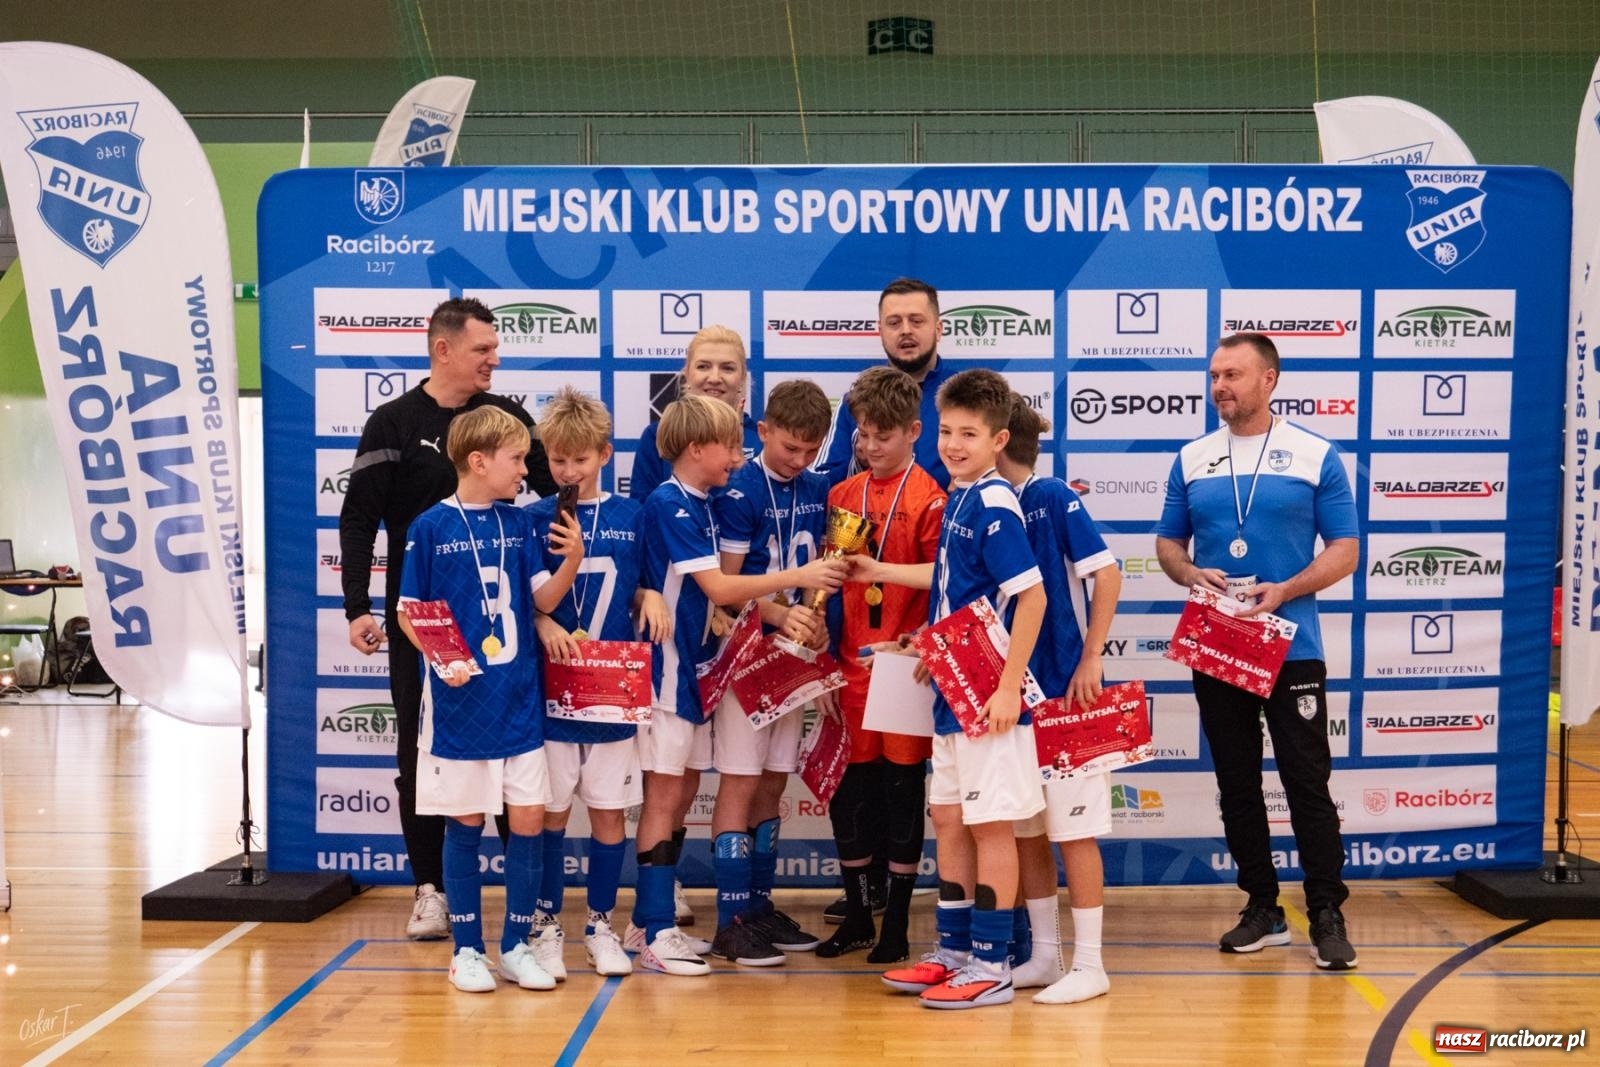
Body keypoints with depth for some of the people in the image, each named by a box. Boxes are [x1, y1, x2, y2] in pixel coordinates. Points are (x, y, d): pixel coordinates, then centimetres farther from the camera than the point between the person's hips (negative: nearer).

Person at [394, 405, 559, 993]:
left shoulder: (517, 523, 5)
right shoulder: (431, 527, -6)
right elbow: (408, 613, -2)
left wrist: (571, 561, -17)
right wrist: (442, 662, -17)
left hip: (520, 698, 4)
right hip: (460, 702, -3)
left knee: (528, 819, 3)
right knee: (465, 823, 6)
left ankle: (516, 946, 17)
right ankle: (467, 950, 19)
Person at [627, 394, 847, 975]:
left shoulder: (700, 505, 12)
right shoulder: (668, 504, -15)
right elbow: (718, 587, -20)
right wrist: (795, 576, -18)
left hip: (695, 662, 9)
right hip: (668, 665, -9)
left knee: (677, 797, 12)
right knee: (664, 794, -4)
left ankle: (650, 919, 21)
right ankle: (655, 931, 3)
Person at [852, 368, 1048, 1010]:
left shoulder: (994, 504, -16)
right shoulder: (959, 499, 11)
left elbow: (1031, 594, -21)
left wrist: (1009, 688, -22)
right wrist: (881, 572, 25)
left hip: (988, 696, -9)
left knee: (991, 825, 0)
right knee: (948, 820, 15)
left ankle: (991, 967, 10)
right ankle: (953, 951, 26)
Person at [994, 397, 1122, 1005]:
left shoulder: (1052, 498, -10)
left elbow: (1107, 574, -13)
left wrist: (1091, 659, -16)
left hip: (1064, 689, -7)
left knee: (1073, 829, -1)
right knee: (1026, 829, 12)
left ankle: (1089, 966, 9)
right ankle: (1043, 954, 24)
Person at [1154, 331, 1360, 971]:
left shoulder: (1316, 457, 0)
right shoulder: (1191, 460, 9)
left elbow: (1345, 550, -2)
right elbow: (1168, 541, 13)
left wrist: (1286, 590, -16)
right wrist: (1189, 573, -9)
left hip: (1291, 648, -3)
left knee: (1308, 783, -2)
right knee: (1237, 785, 10)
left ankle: (1327, 916, 7)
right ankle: (1262, 908, 21)